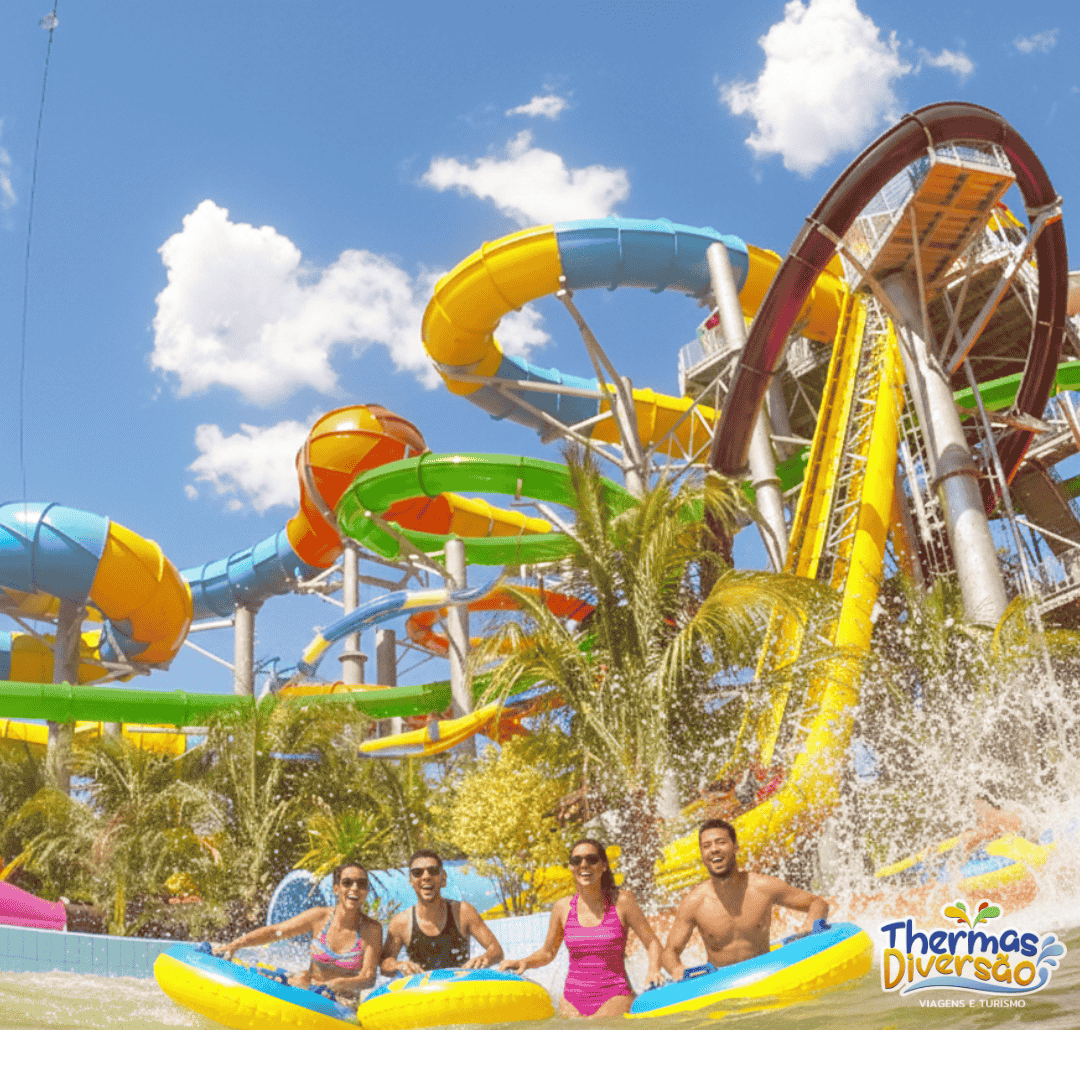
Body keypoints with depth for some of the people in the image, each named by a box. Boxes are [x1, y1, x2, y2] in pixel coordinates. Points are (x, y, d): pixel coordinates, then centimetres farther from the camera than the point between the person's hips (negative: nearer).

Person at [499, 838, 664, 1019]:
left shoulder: (621, 901, -4)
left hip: (615, 998, -3)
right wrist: (523, 962, -1)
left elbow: (652, 943, 4)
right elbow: (547, 952, 18)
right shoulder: (563, 907, 3)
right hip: (573, 1001, 3)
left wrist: (653, 970, -15)